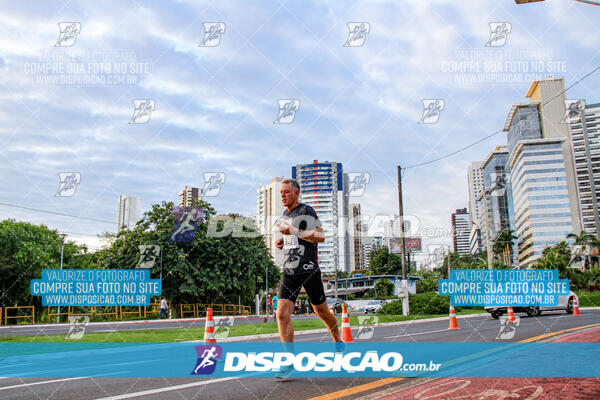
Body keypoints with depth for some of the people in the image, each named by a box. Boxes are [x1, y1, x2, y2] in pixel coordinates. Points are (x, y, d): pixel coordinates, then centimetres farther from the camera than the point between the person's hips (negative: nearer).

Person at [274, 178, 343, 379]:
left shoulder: (306, 211, -7)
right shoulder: (285, 214, 15)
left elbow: (320, 236, -18)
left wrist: (293, 231, -24)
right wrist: (283, 241, 10)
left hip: (309, 270, -6)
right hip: (289, 272, 6)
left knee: (322, 312, 10)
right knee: (282, 314, -10)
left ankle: (338, 343, 38)